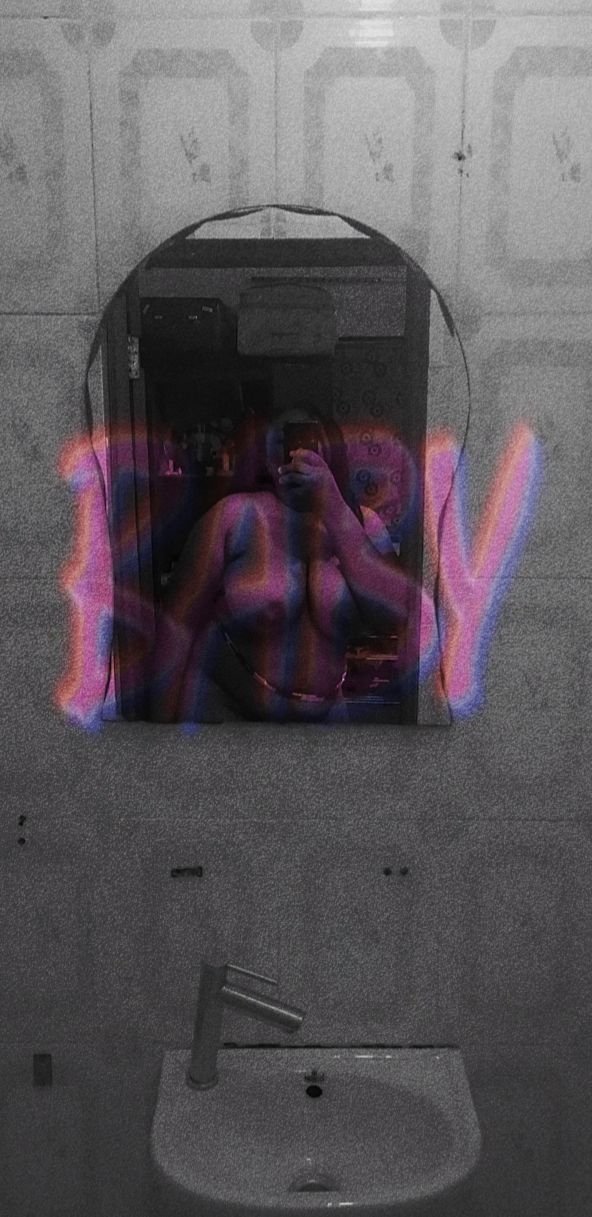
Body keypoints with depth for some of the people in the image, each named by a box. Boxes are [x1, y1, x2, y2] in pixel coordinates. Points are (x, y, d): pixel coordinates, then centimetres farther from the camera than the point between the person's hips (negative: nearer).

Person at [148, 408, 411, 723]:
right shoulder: (236, 516, -15)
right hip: (223, 707, -3)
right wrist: (162, 718, -12)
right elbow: (179, 620, -13)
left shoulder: (363, 523, -5)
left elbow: (391, 617, -20)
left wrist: (332, 506, -24)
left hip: (323, 714, 4)